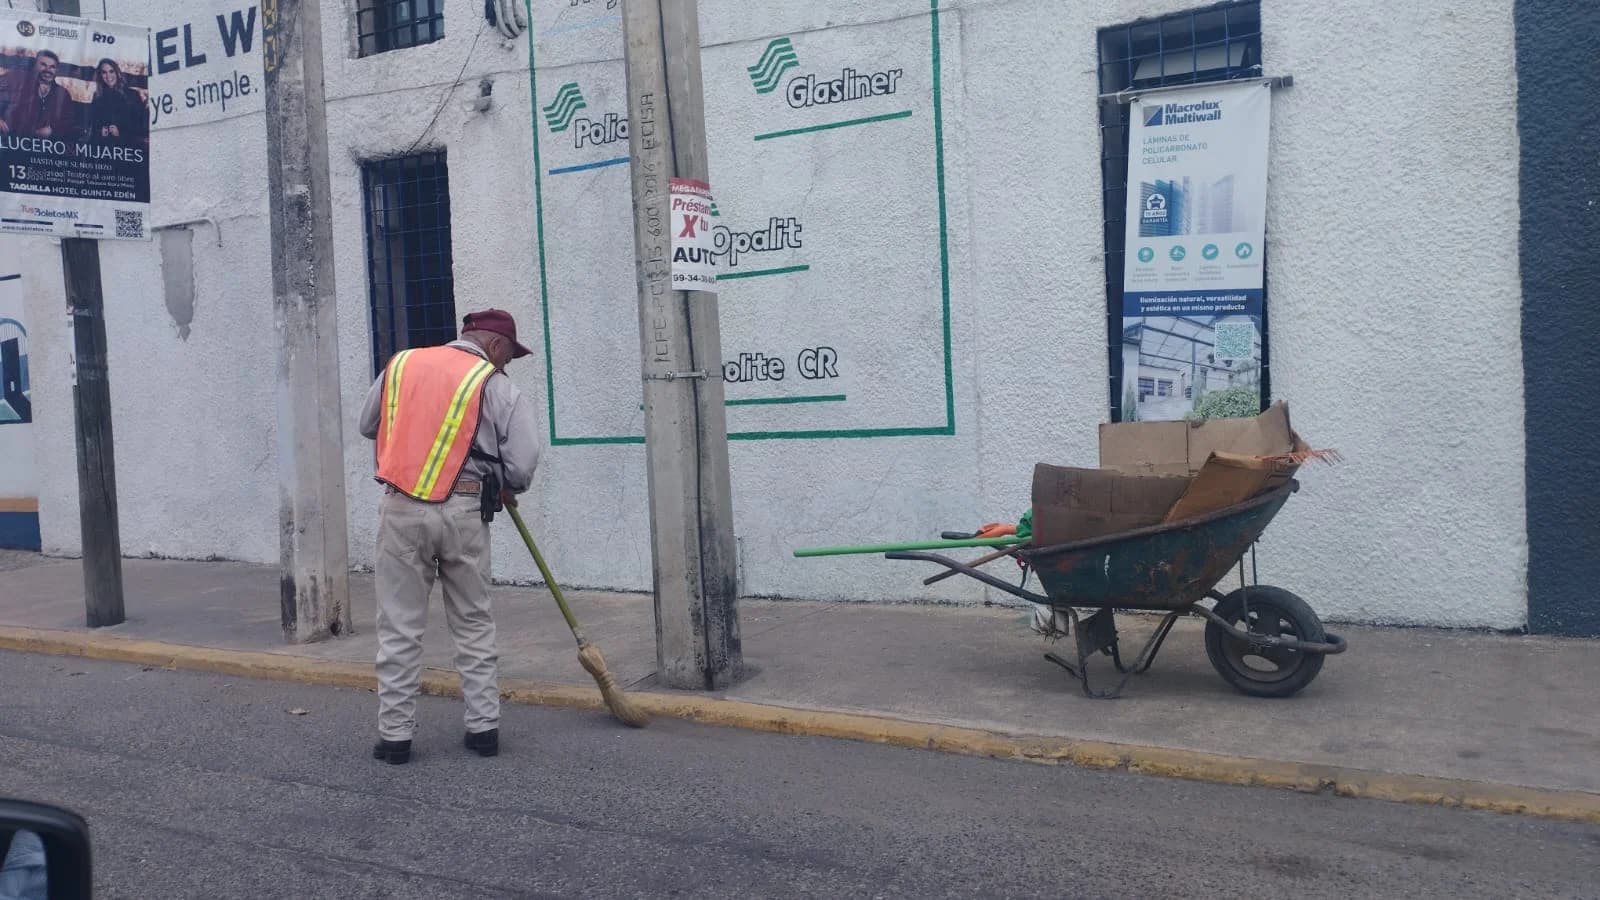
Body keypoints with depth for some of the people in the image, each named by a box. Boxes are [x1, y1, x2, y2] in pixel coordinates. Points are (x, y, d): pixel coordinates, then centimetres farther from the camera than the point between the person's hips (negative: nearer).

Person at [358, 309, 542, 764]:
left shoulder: (400, 365, 11)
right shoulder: (496, 384, 1)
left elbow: (368, 426, 22)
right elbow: (522, 463, -5)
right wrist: (507, 490, 16)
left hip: (401, 508, 2)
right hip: (463, 510, -1)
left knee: (399, 626, 8)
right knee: (473, 623, 12)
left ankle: (395, 733, 12)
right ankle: (483, 726, 16)